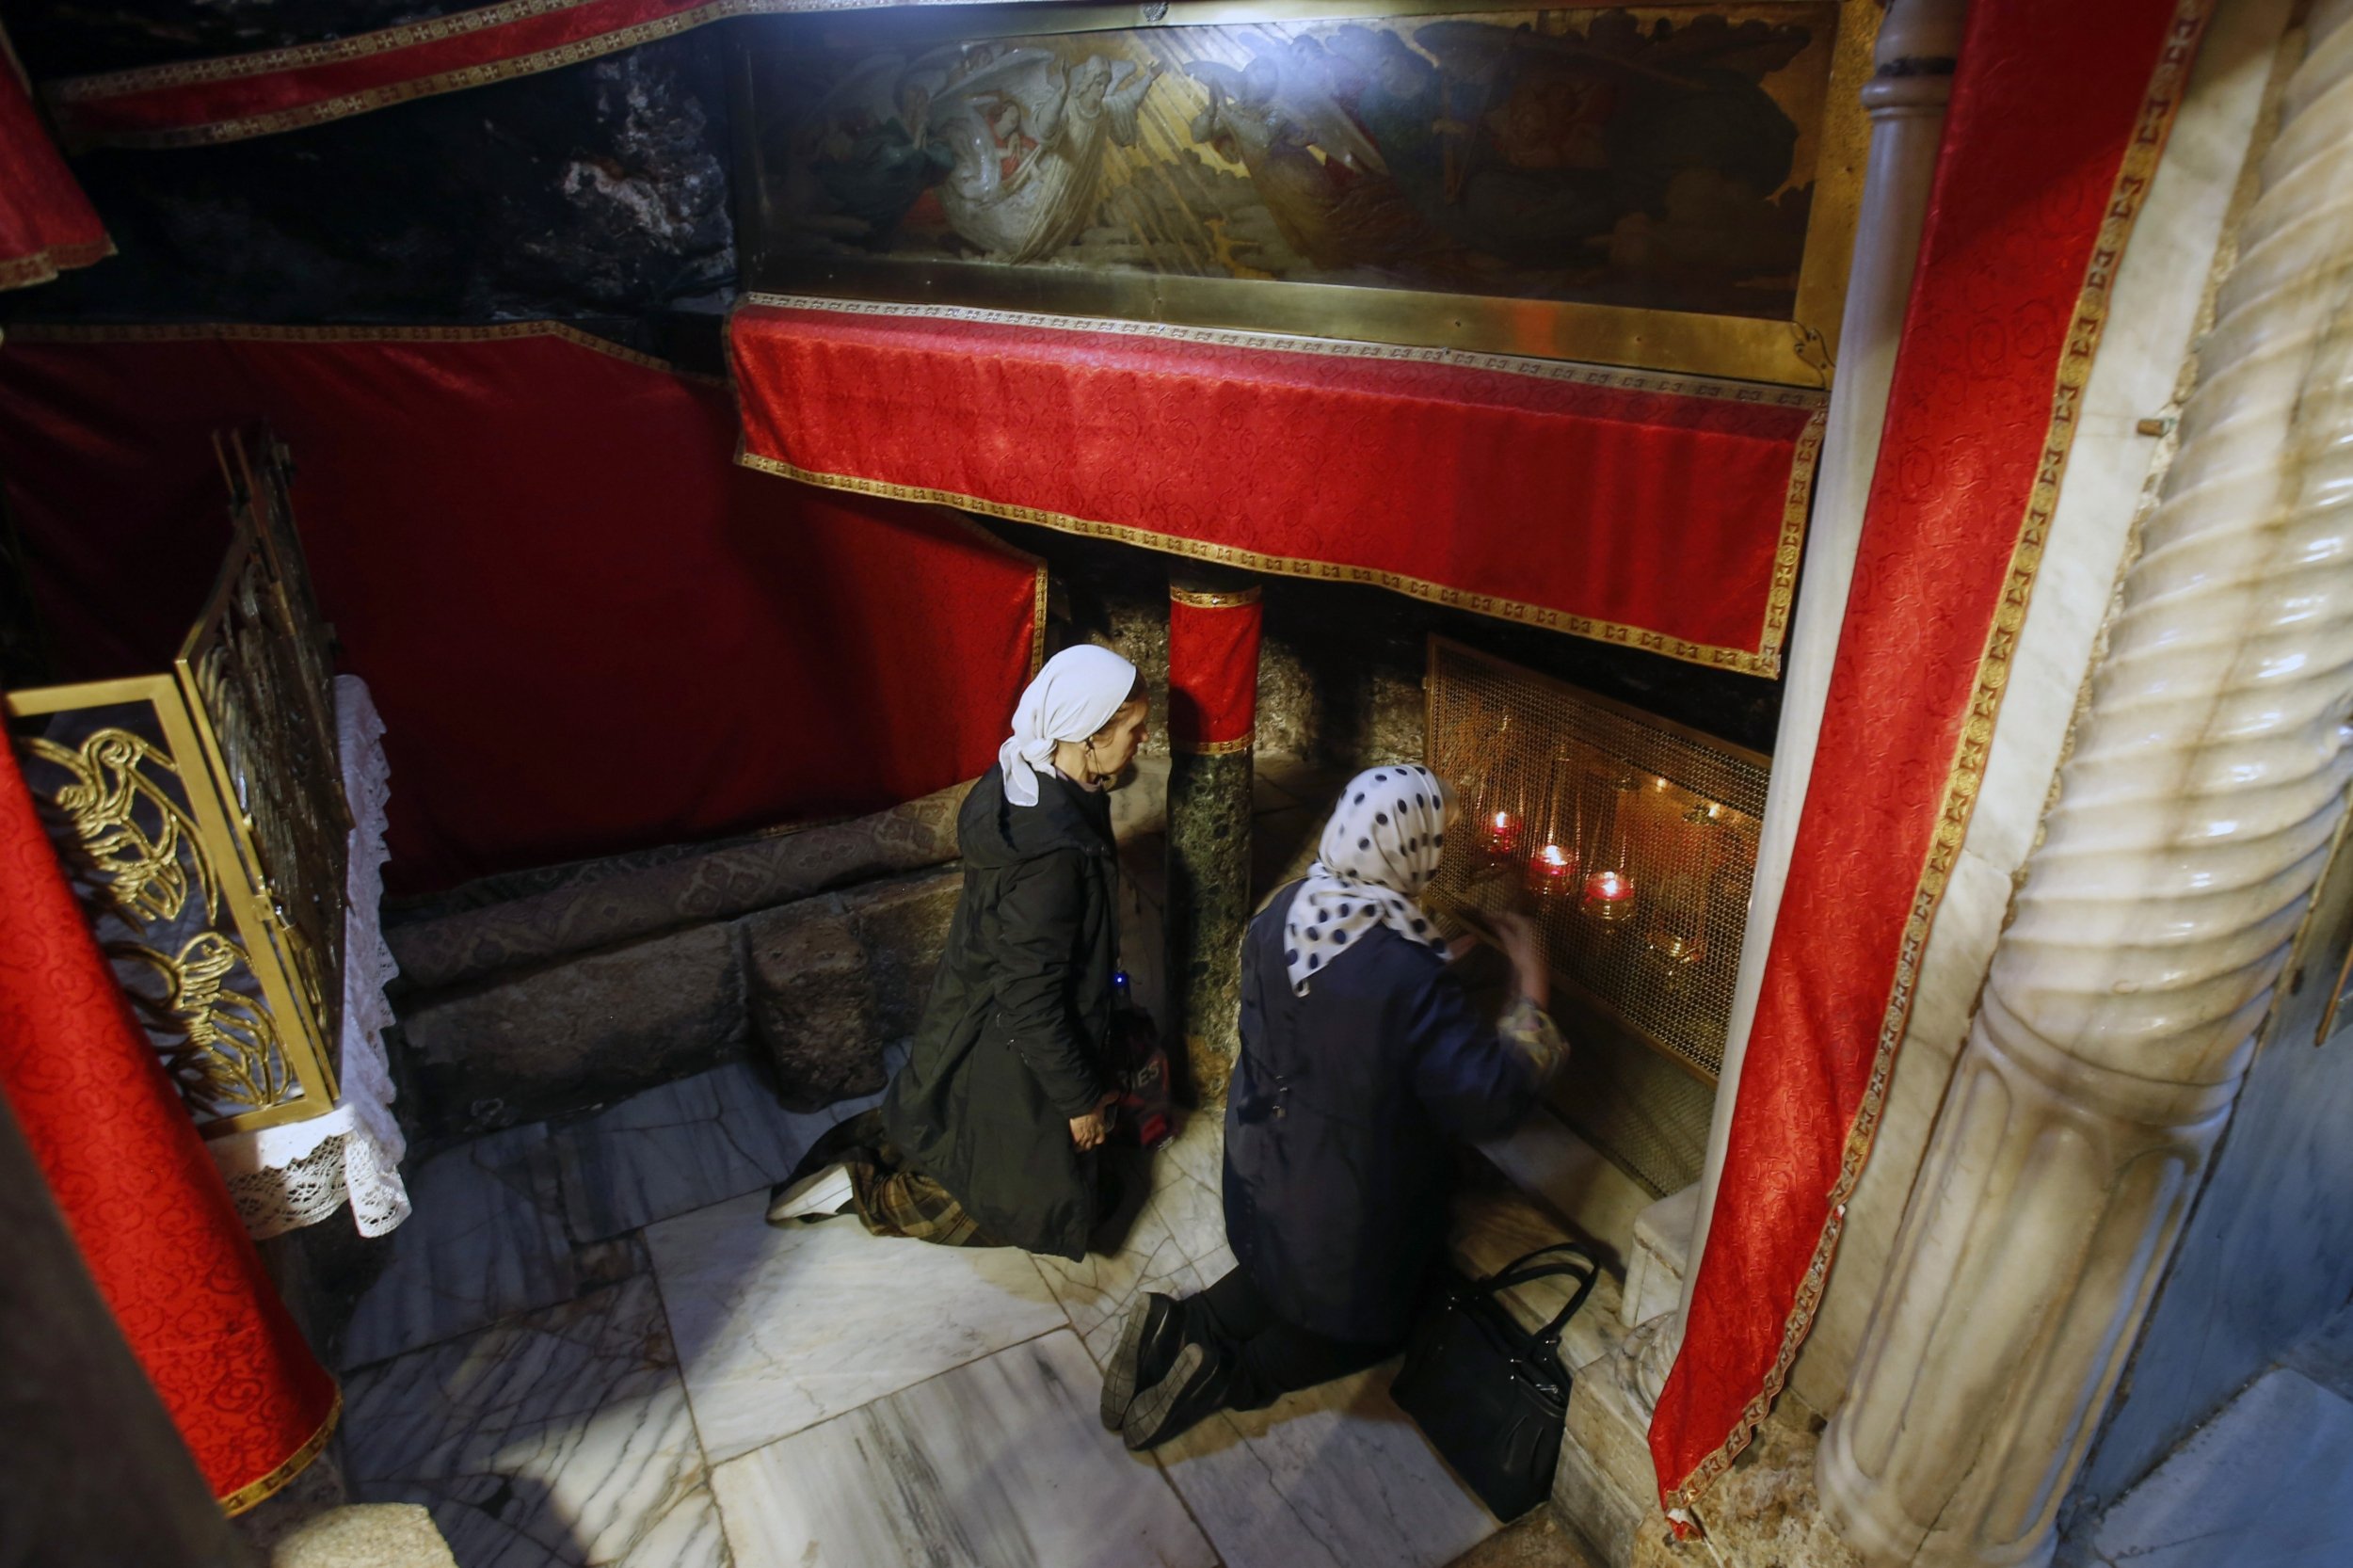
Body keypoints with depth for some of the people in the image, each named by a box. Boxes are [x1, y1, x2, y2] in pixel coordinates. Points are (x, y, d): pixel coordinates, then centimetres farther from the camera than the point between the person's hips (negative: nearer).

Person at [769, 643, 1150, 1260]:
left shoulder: (1024, 777, -9)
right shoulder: (1051, 851, -37)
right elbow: (1031, 1001, -27)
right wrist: (1081, 1098, -14)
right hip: (1010, 1048, -9)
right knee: (1039, 1204, 14)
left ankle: (865, 1139, 26)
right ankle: (857, 1186, 13)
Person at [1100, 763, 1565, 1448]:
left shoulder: (1281, 911, -14)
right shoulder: (1411, 980, -35)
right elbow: (1490, 1100, -26)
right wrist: (1530, 990, -16)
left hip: (1259, 1164, 6)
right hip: (1350, 1205, -6)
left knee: (1282, 1270, 33)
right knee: (1368, 1323, 23)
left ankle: (1179, 1328, 12)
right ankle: (1227, 1378, 6)